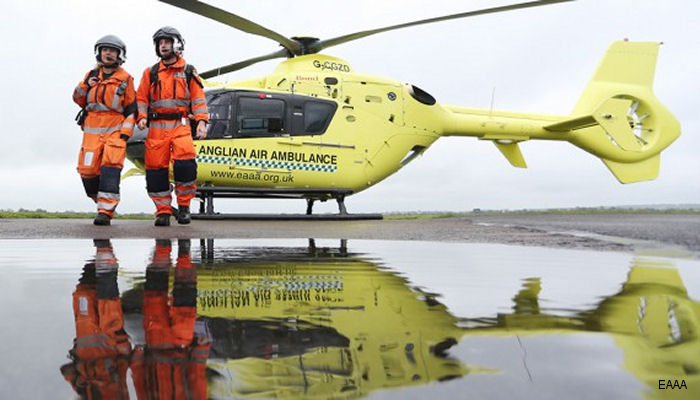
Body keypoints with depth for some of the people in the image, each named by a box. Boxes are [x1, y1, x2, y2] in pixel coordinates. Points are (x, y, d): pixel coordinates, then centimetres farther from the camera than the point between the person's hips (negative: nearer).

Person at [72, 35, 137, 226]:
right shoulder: (91, 75, 16)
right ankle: (102, 201, 17)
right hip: (92, 130, 4)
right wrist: (85, 85, -2)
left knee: (110, 168, -17)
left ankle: (106, 211, -19)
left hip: (115, 130, -4)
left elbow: (131, 108, 4)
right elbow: (78, 99, 18)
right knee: (87, 169, -4)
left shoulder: (125, 79, 6)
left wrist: (126, 132, -7)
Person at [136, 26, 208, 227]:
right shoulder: (150, 73, 16)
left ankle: (184, 206, -2)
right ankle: (163, 210, 8)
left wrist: (201, 121, -6)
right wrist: (142, 116, -4)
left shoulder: (189, 72, 10)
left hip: (180, 125, -2)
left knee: (185, 163, -19)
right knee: (156, 167, -2)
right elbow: (141, 98, 13)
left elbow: (198, 99, 6)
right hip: (156, 127, 3)